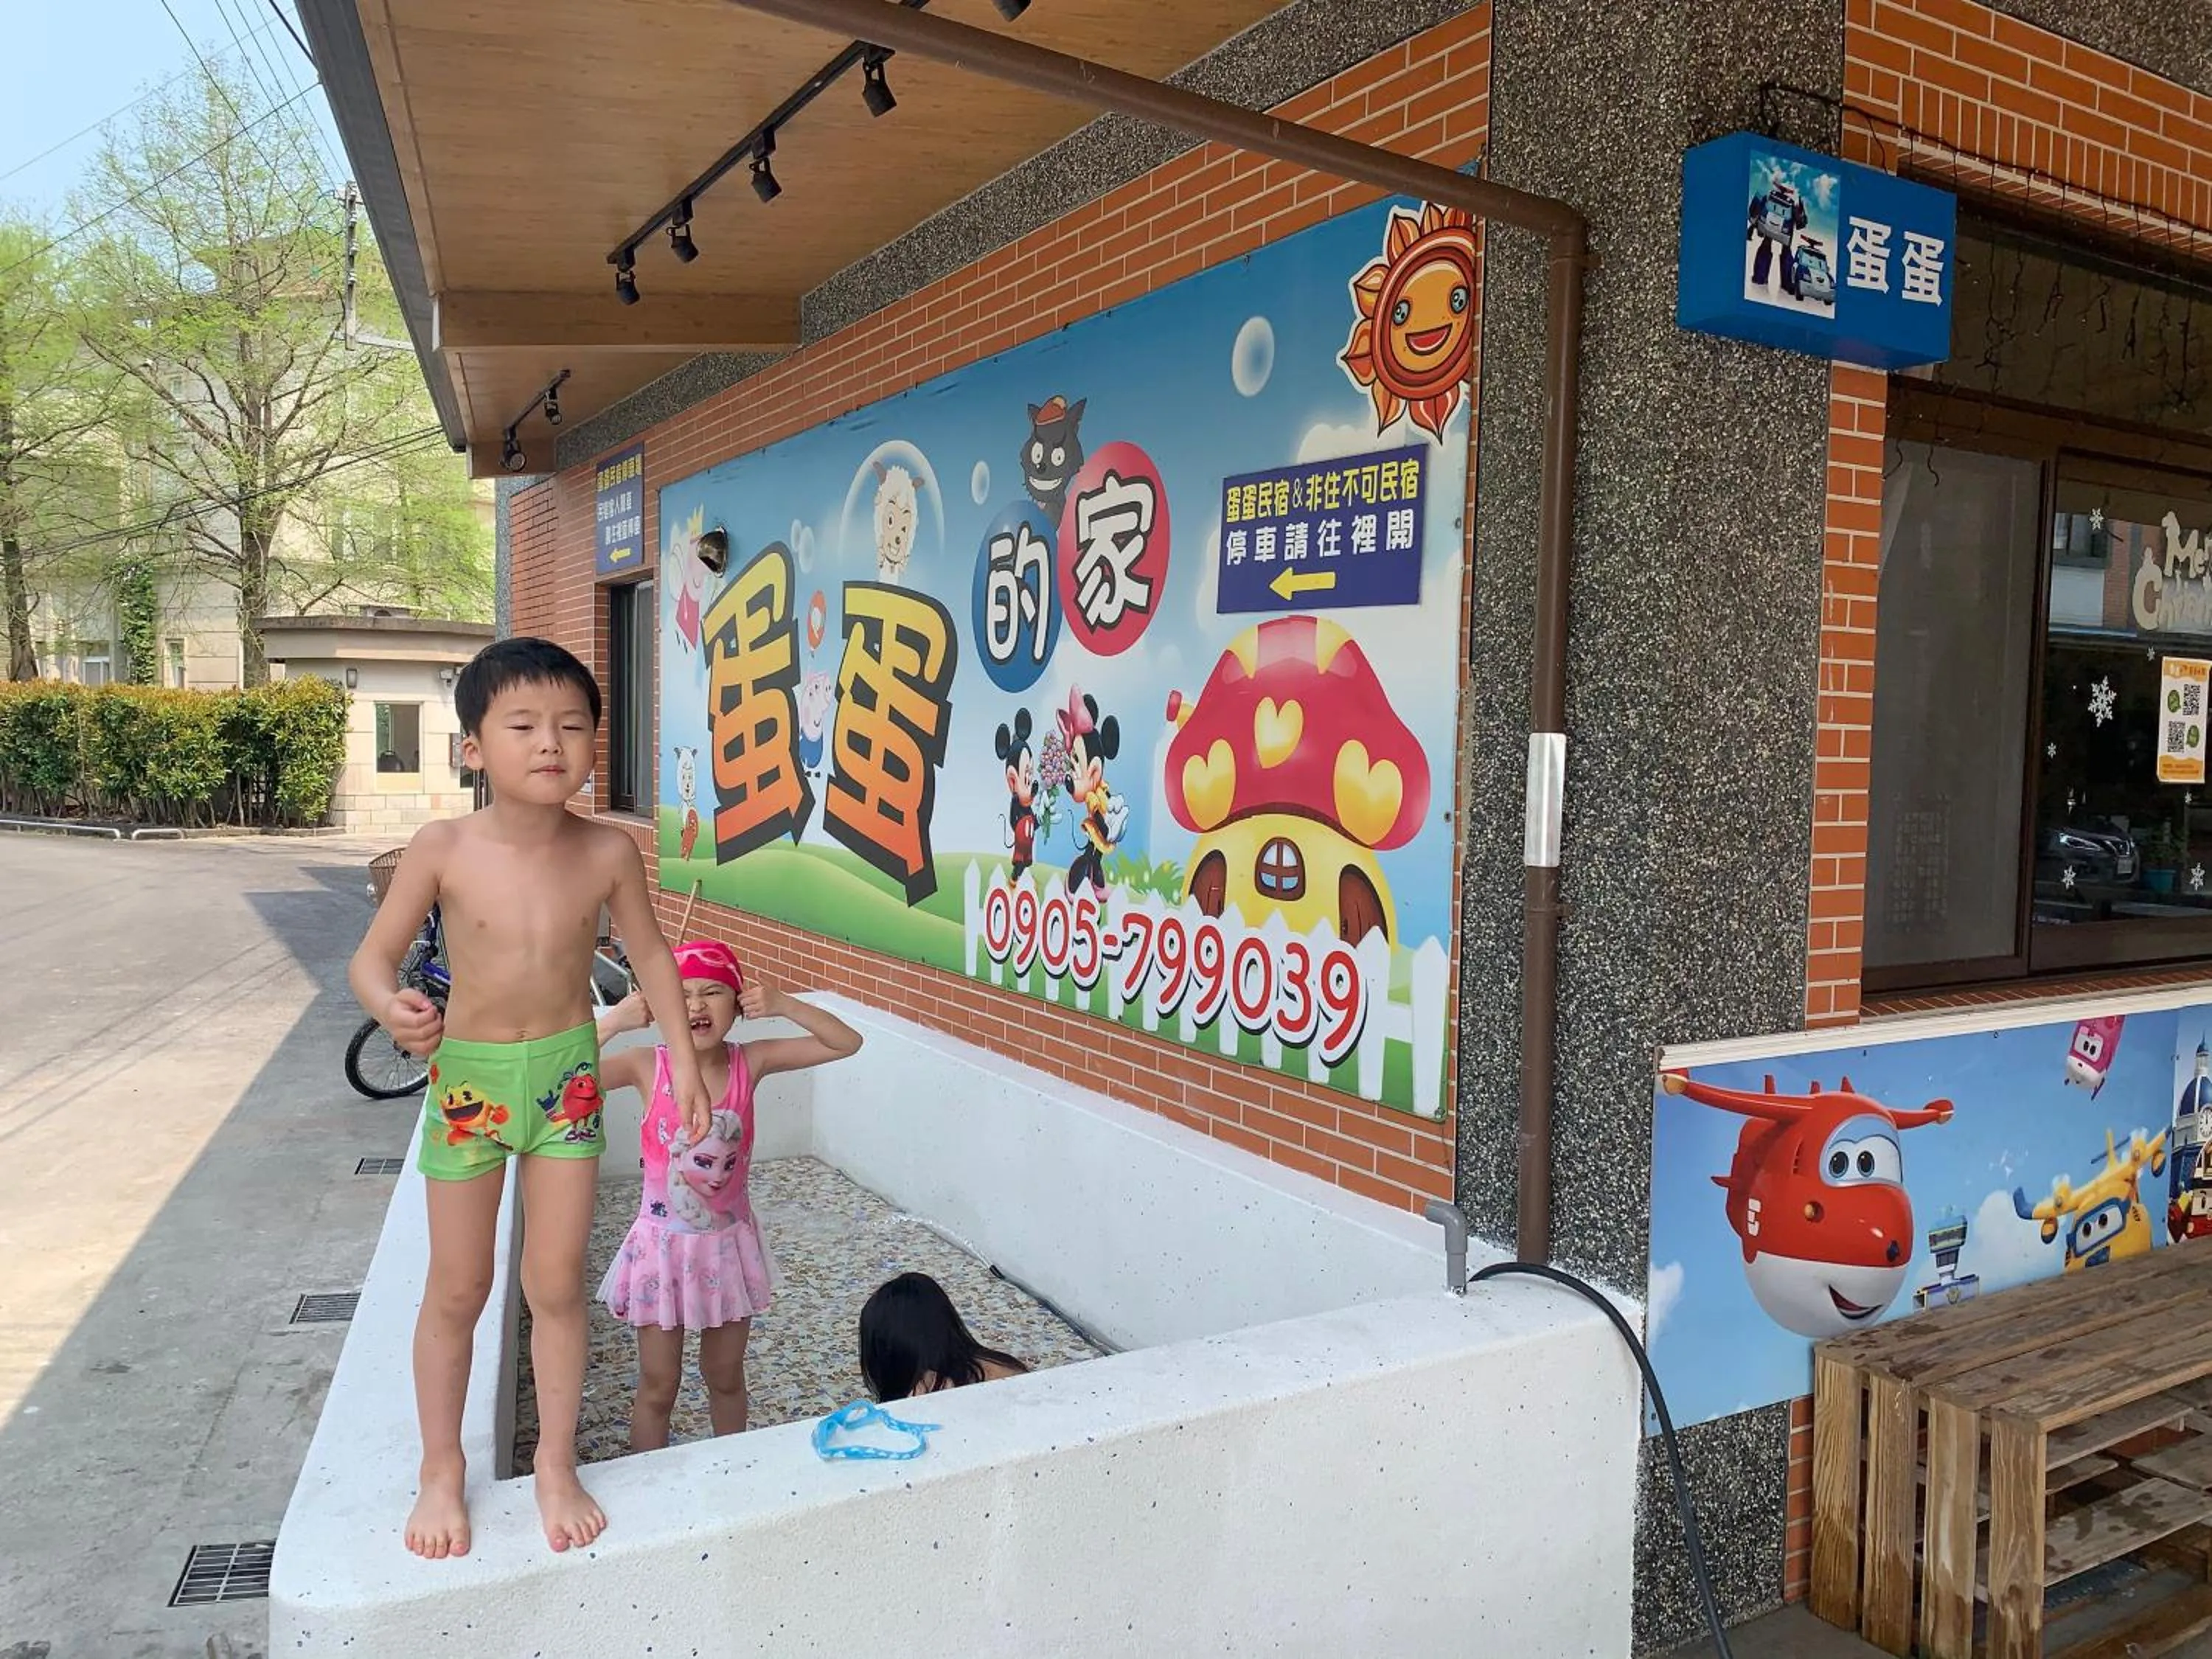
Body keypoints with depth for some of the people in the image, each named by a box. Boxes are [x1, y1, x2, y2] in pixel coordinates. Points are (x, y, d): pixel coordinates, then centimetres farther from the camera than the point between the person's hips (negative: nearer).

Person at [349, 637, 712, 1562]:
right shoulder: (443, 849, -16)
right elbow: (372, 957, -8)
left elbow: (648, 951, 4)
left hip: (566, 1075, 1)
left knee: (557, 1284, 7)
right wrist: (391, 1008, -31)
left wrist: (684, 1055, 3)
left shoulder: (608, 853, -12)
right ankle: (442, 1469, 32)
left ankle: (557, 1465, 26)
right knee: (457, 1288, 11)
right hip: (467, 1074, 0)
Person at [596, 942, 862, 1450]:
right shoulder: (646, 1067, -15)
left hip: (728, 1241, 2)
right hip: (663, 1242, -2)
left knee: (726, 1377, 20)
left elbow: (847, 1043, -13)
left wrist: (781, 1005, -23)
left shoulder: (750, 1062, -11)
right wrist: (612, 1022, -32)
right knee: (658, 1386, 12)